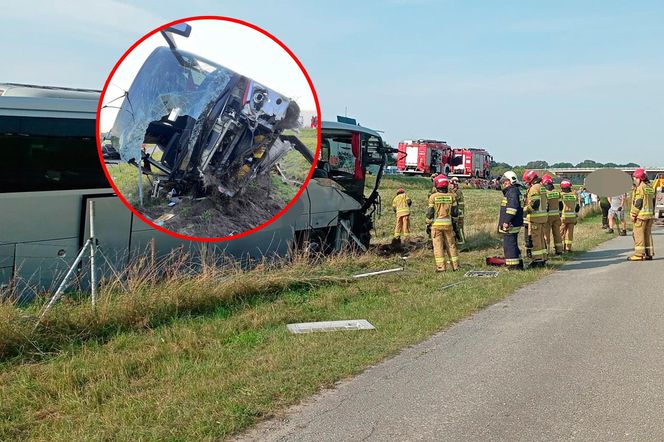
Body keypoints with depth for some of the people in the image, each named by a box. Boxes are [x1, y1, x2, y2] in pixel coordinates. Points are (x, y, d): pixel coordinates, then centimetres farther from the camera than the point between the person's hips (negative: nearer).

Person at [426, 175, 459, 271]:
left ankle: (441, 266, 0)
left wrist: (428, 222, 7)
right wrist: (454, 221, 18)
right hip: (448, 223, 3)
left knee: (438, 245, 2)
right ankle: (455, 265, 15)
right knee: (451, 245, 12)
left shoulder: (433, 197, -7)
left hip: (436, 224, -3)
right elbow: (455, 211, 4)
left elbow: (430, 212, -6)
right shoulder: (451, 196, 1)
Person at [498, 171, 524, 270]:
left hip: (510, 225, -11)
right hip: (514, 224, 11)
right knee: (513, 244, 18)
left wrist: (507, 221, -27)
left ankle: (513, 266, -3)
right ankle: (519, 264, 25)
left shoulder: (512, 192, -15)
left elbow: (512, 207, -26)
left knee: (509, 245, -6)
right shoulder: (513, 191, 19)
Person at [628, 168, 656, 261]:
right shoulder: (650, 188, 15)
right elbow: (653, 202, 18)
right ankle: (649, 254, 14)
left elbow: (638, 203, -16)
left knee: (639, 235, -6)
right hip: (650, 215, 9)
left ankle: (639, 254, -7)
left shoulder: (640, 188, -12)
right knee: (648, 234, 12)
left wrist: (633, 215, -13)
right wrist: (652, 213, 23)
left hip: (641, 215, -9)